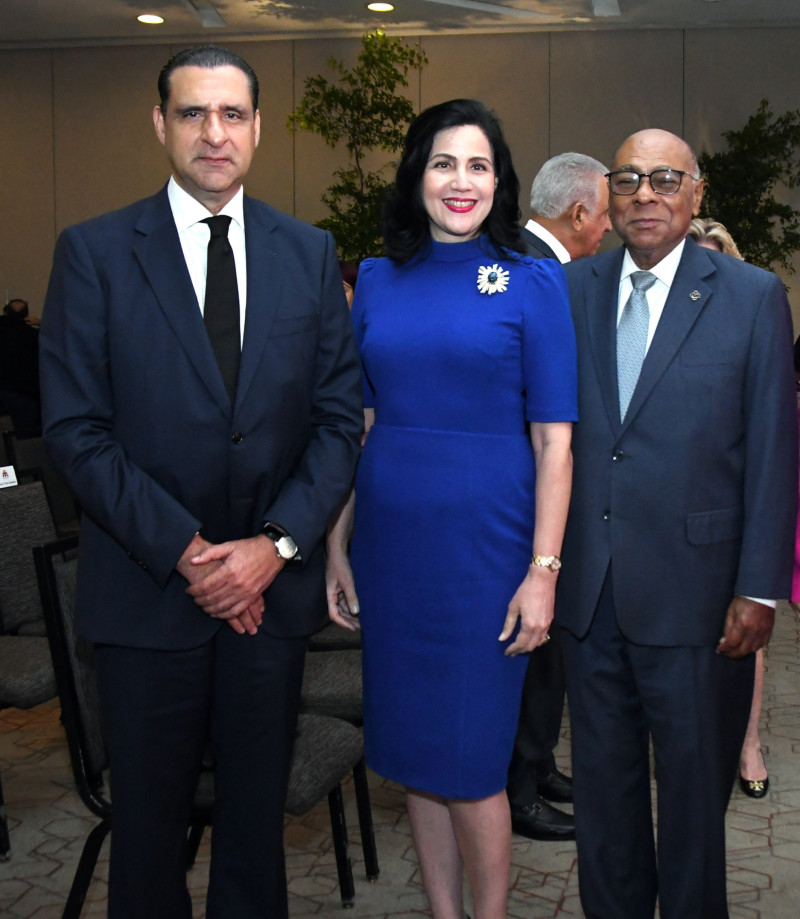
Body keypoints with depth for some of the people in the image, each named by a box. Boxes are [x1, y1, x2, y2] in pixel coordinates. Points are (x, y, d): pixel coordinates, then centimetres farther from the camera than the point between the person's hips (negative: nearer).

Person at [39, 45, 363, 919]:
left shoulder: (309, 252, 5)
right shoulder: (93, 251, -3)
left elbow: (340, 414, 2)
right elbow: (76, 429, -8)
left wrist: (277, 543, -10)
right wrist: (184, 551, -13)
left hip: (274, 585, 2)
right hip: (147, 588, -2)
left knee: (257, 806, 16)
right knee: (150, 813, 12)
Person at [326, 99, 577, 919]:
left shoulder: (532, 283, -2)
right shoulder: (377, 281, 8)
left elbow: (554, 440, -5)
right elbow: (355, 424, 9)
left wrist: (543, 570, -11)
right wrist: (336, 549, 5)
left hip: (485, 542, -4)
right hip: (392, 542, 4)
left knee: (470, 759, 1)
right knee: (411, 749, 12)